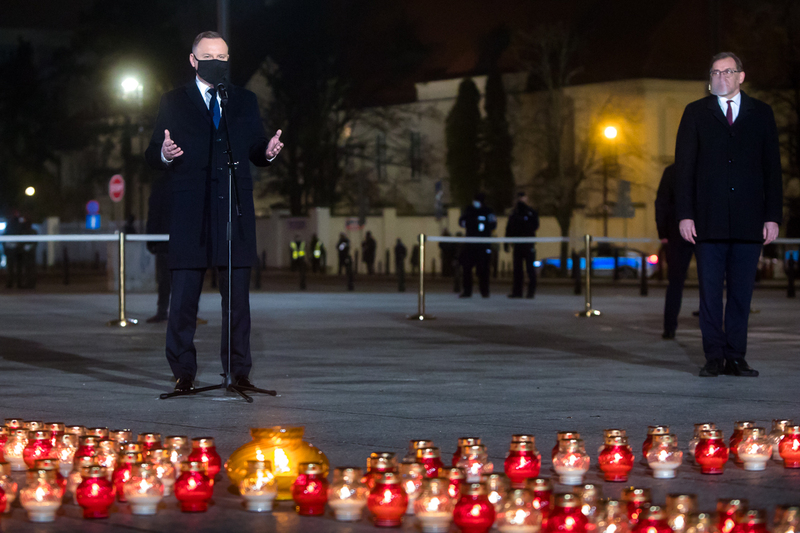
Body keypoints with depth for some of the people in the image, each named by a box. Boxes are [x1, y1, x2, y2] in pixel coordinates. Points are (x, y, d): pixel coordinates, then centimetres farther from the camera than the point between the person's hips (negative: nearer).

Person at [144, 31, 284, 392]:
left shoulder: (245, 102, 17)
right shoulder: (173, 103, 10)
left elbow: (255, 151, 15)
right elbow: (152, 156, 5)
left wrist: (268, 151, -8)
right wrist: (164, 154, -18)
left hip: (235, 211, 2)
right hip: (190, 212, -2)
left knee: (237, 297, 2)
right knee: (183, 298, -4)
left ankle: (238, 371, 8)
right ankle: (183, 373, 3)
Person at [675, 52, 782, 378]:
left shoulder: (761, 113, 11)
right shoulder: (696, 113, 10)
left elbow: (772, 167, 8)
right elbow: (684, 167, 5)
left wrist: (773, 216, 1)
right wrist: (685, 214, -4)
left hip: (749, 221, 1)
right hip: (709, 220, -1)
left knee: (742, 293, 2)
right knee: (710, 292, 0)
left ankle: (736, 357, 7)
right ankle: (714, 357, 5)